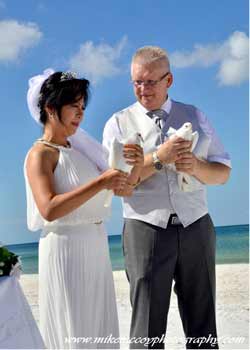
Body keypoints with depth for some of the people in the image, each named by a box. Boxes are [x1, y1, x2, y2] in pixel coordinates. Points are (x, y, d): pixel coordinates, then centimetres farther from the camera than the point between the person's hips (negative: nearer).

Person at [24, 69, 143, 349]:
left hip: (96, 246, 8)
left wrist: (135, 164, -4)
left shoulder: (77, 149, 12)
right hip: (66, 249, -7)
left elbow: (121, 189, 15)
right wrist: (100, 183, -24)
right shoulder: (40, 155, -9)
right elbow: (49, 209, -24)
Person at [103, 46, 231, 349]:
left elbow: (223, 173, 10)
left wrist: (197, 166, -11)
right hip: (145, 231, -2)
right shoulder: (118, 124, 4)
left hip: (196, 230, 3)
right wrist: (159, 158, -17)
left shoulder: (195, 117, 11)